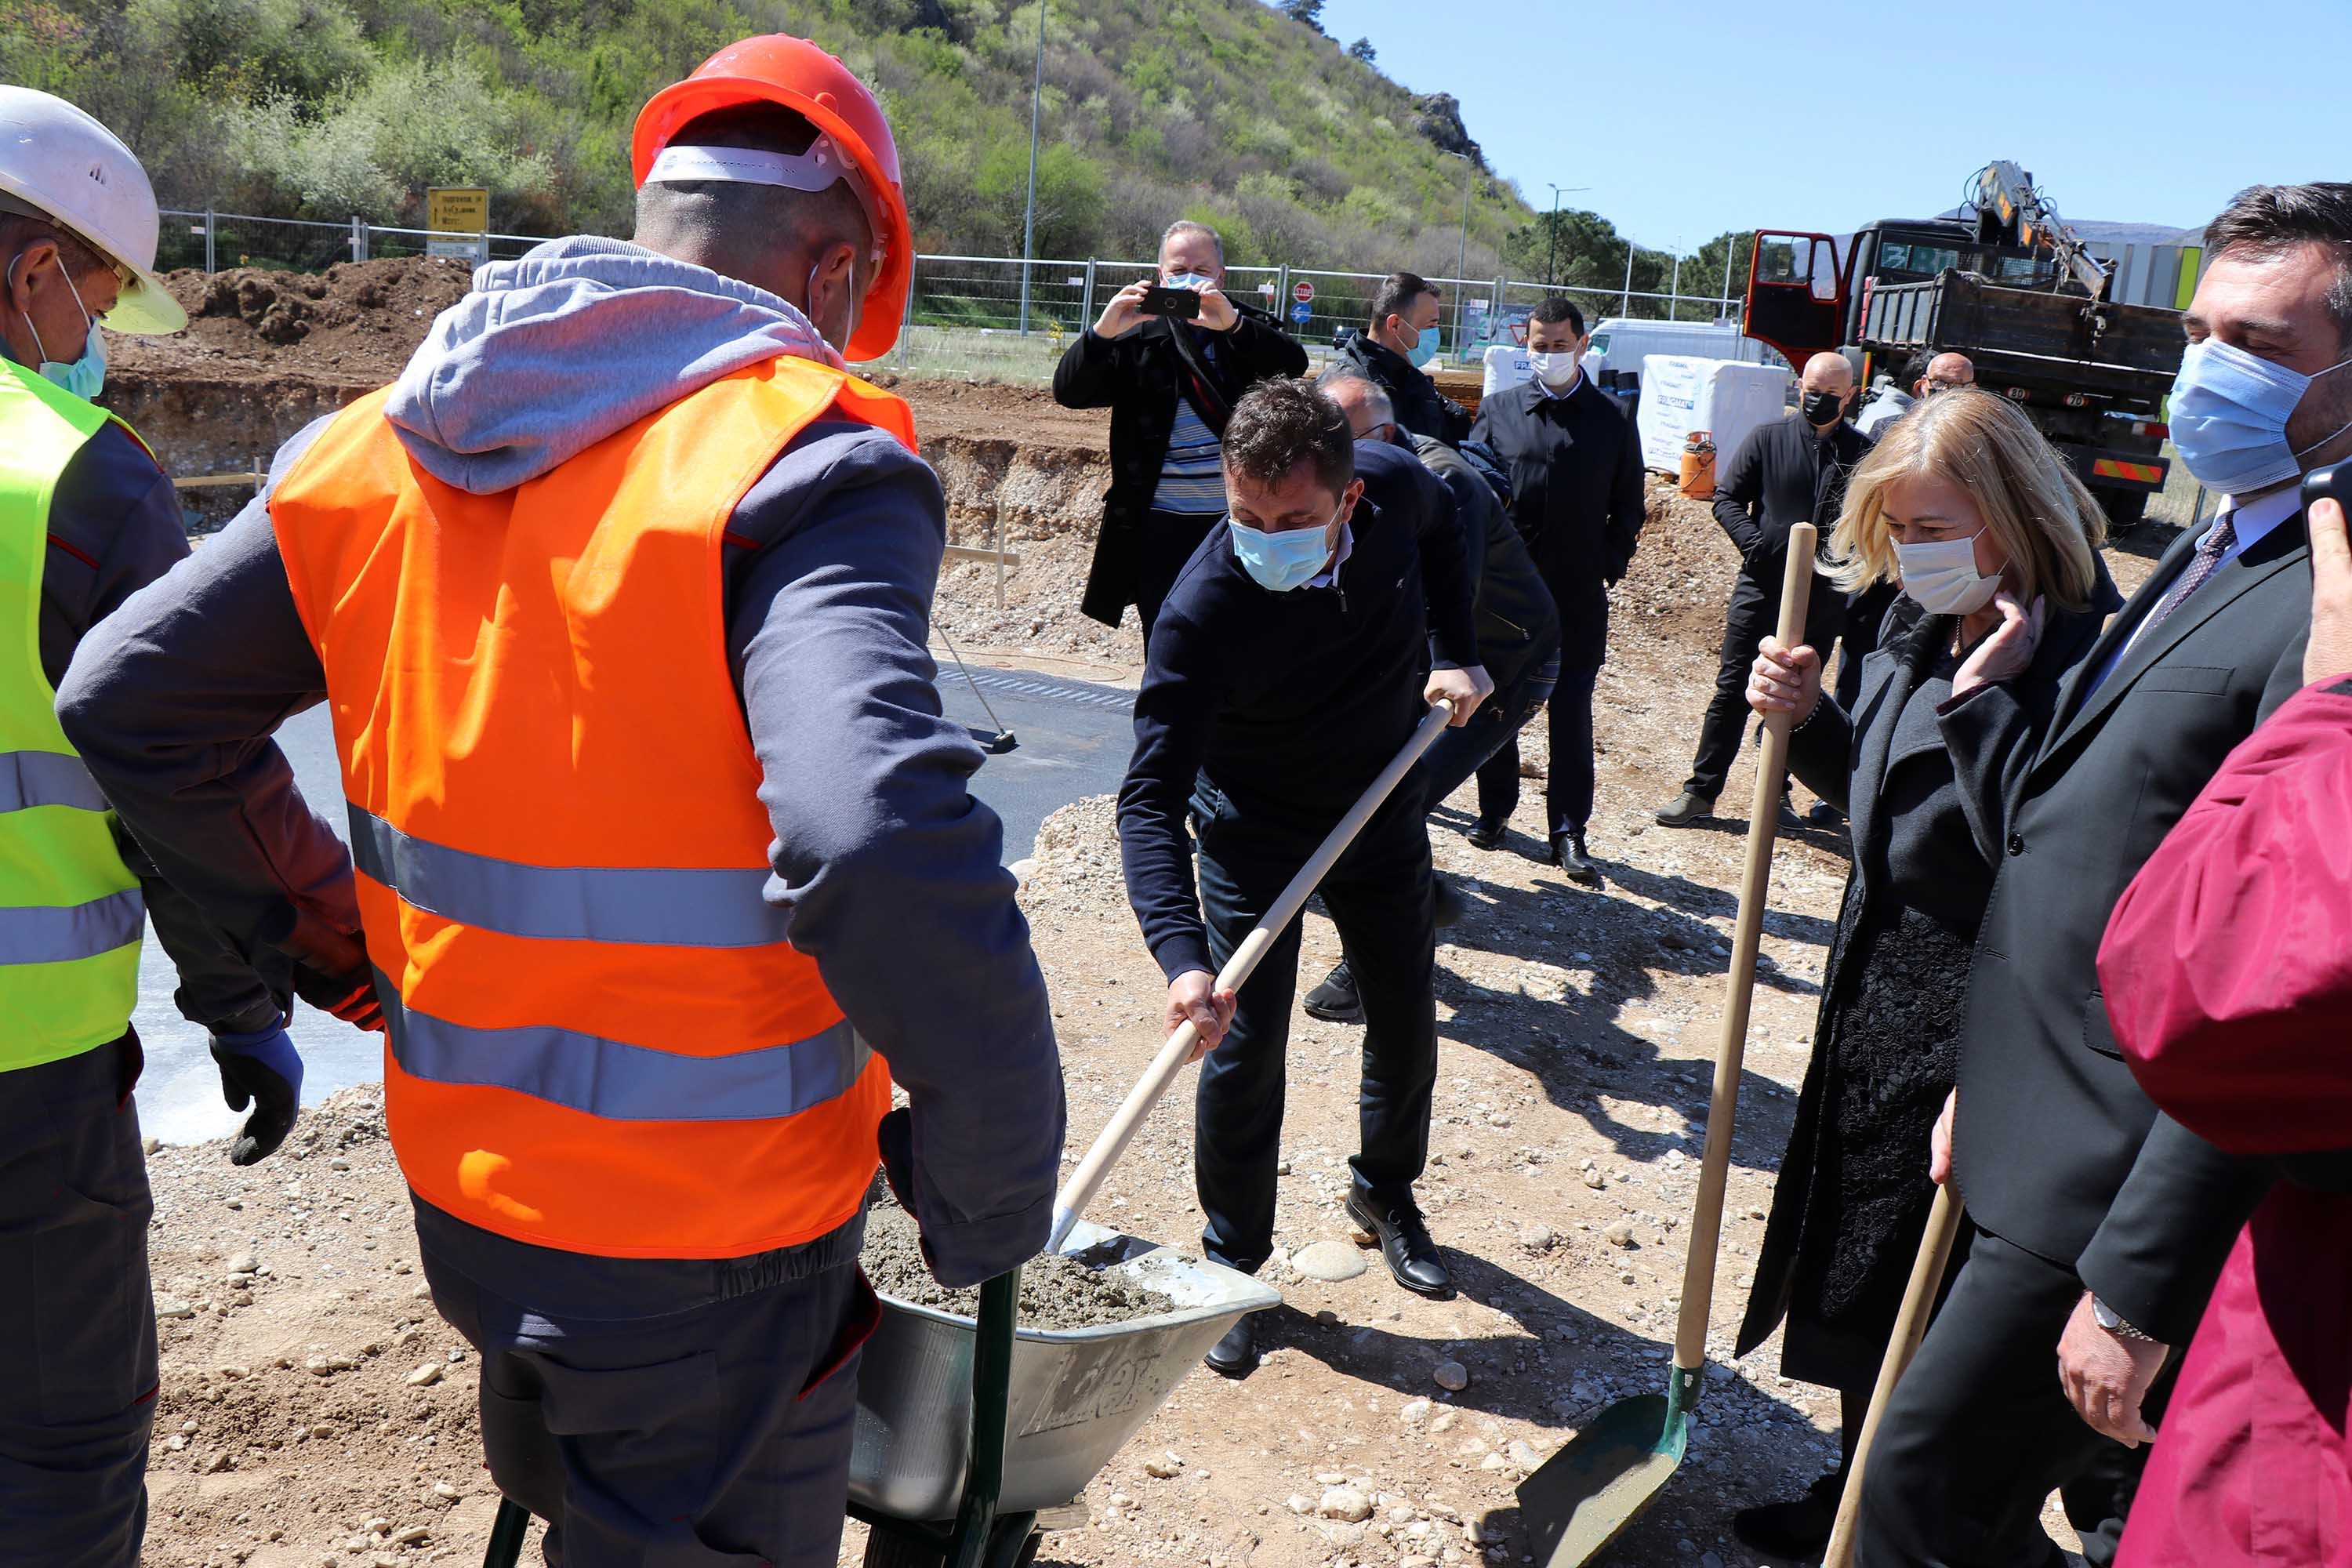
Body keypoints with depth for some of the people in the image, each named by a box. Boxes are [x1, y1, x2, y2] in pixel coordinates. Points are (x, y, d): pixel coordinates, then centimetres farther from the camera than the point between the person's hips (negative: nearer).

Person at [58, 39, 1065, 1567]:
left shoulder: (391, 447, 2)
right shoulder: (799, 456, -21)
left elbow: (132, 698, 10)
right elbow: (883, 842, -36)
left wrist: (328, 928, 16)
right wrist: (989, 1199, -22)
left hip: (462, 1197, 6)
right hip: (711, 1254, -6)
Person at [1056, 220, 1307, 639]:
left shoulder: (1248, 328, 7)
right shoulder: (1138, 335, 7)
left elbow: (1294, 365, -14)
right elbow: (1069, 391, -4)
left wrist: (1231, 323, -31)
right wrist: (1103, 330, -23)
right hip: (1161, 522, 0)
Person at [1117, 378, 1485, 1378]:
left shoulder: (1398, 488, -23)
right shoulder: (1203, 609, -36)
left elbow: (1445, 542, 6)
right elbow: (1150, 799, -37)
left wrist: (1453, 653, -6)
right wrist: (1183, 956, -50)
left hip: (1381, 806, 5)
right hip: (1254, 830, -4)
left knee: (1407, 1021, 14)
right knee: (1244, 1046, -5)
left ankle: (1386, 1193, 41)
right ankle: (1232, 1262, 17)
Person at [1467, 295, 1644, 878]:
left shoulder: (1612, 419, 5)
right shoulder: (1499, 410, 5)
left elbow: (1628, 507, 9)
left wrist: (1609, 565, -2)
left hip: (1579, 595, -1)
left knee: (1572, 714, 3)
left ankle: (1568, 832, 10)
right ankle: (1495, 808, 27)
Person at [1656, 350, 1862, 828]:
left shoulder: (1863, 454, 2)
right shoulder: (1767, 438, 2)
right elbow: (1727, 498, 3)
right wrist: (1756, 544, -13)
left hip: (1822, 598, 0)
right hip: (1760, 587, 0)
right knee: (1733, 691, 3)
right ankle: (1701, 791, 9)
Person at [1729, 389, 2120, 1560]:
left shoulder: (2081, 662, -24)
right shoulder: (1919, 630, 3)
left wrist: (1984, 695, -32)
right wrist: (1806, 718, -3)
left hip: (1965, 1036, -9)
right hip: (1875, 996, 9)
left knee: (1909, 1300, 8)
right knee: (1848, 1266, 22)